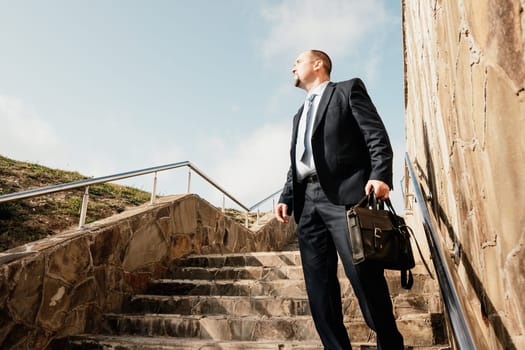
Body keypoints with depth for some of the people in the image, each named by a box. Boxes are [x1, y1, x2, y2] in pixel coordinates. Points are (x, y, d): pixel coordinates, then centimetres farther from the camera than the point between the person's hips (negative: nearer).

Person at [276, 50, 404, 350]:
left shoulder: (348, 89, 12)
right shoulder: (300, 115, 31)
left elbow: (377, 136, -1)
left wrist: (380, 175, -17)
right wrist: (287, 197, 11)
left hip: (345, 194, -6)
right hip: (308, 202, 7)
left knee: (364, 275, -9)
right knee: (319, 285, 2)